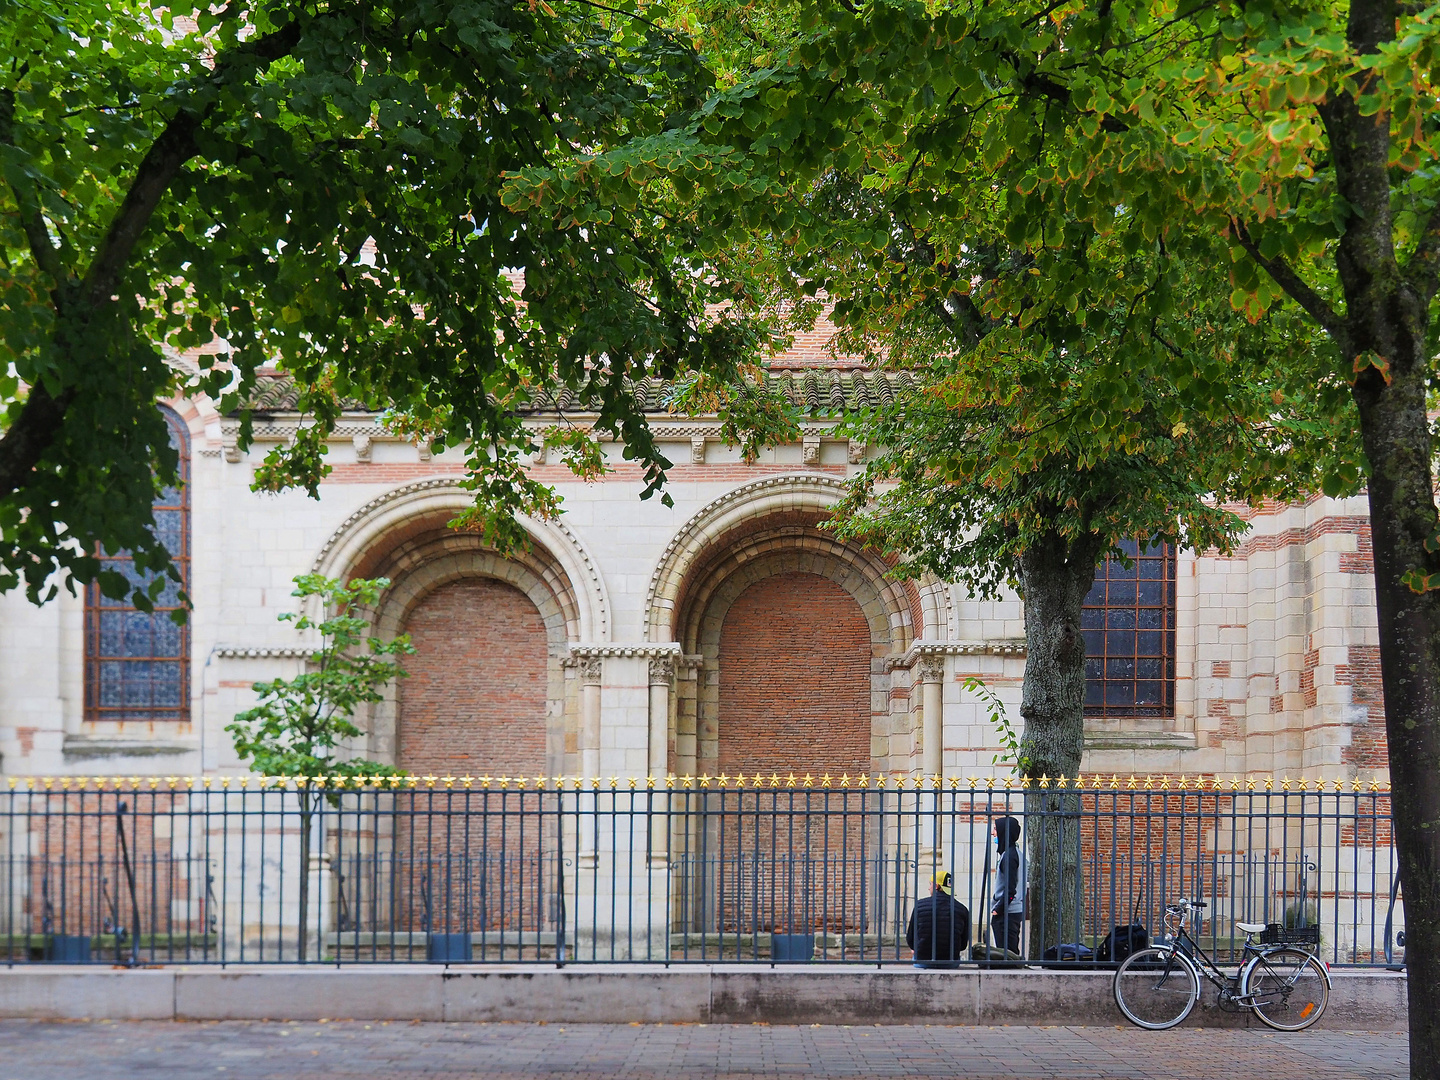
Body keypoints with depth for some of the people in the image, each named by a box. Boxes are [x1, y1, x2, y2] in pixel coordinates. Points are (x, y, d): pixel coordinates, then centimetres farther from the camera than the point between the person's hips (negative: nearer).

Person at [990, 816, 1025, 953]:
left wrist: (998, 909, -14)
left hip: (1007, 914, -10)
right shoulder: (1018, 854, 14)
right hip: (1018, 911, 10)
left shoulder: (1009, 856, -16)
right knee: (1013, 952, 12)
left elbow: (1010, 889, -20)